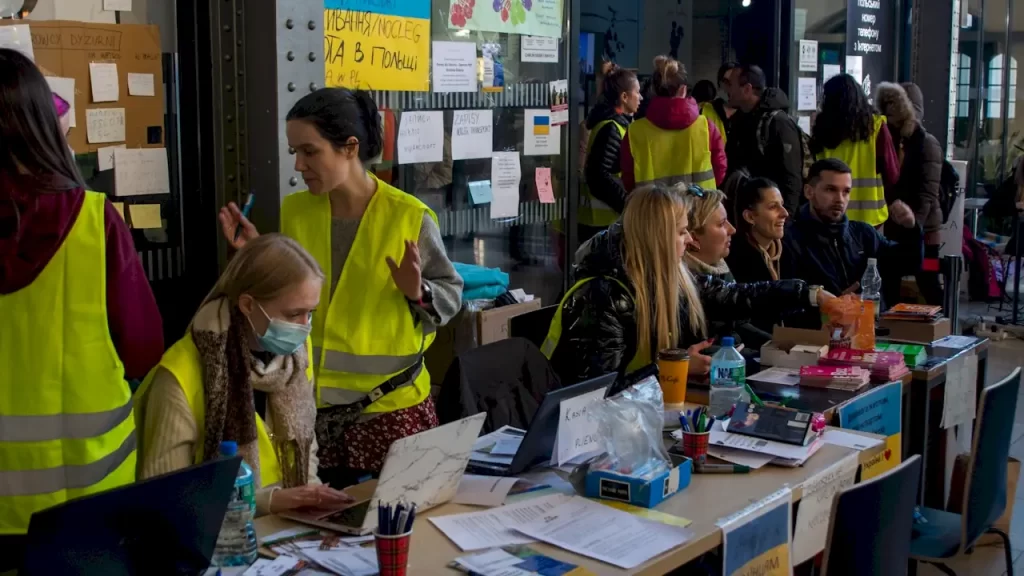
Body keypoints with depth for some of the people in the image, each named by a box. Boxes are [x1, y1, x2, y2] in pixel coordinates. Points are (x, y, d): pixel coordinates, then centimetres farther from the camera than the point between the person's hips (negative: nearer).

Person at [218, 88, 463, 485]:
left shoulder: (409, 217, -11)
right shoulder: (295, 211, 2)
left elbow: (451, 294, -3)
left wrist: (417, 292, -22)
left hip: (390, 404, -3)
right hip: (312, 402, 4)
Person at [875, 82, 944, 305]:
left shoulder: (927, 143, -6)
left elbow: (927, 194, -13)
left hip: (921, 231, -6)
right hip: (891, 228, 6)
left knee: (928, 286, -2)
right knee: (890, 287, 8)